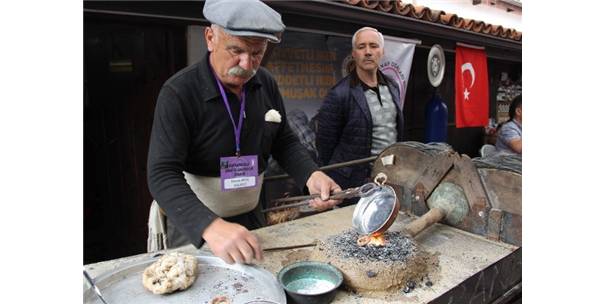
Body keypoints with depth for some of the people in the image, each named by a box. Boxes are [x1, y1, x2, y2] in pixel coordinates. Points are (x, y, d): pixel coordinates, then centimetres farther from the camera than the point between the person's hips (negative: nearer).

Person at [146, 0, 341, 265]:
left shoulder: (266, 84, -6)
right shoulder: (178, 92, -23)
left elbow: (284, 142, 3)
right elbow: (163, 175, -30)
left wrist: (311, 175, -17)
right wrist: (211, 227, -46)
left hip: (249, 216, 5)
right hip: (192, 222, -5)